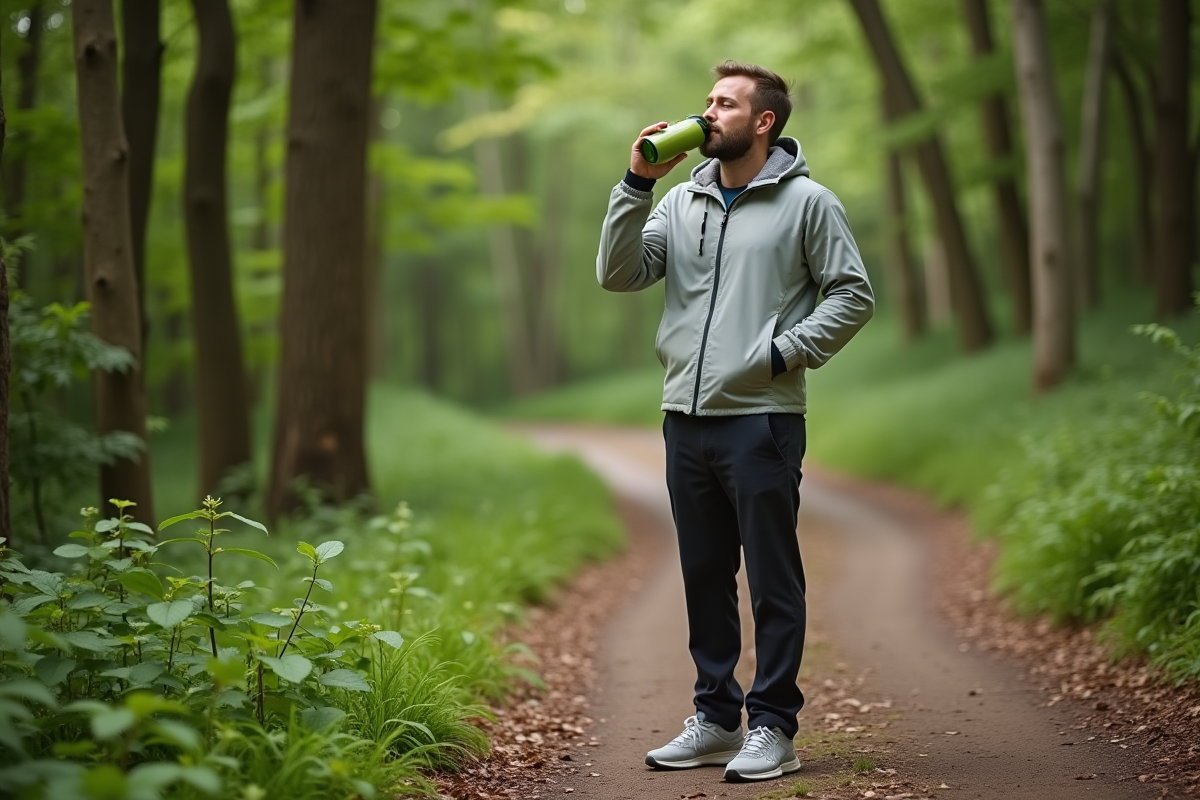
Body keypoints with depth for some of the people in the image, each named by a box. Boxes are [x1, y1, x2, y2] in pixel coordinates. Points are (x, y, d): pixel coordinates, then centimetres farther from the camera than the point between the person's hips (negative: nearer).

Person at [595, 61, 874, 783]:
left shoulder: (807, 201, 0)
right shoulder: (682, 201, 14)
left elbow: (853, 296, -2)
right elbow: (619, 275, 5)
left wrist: (784, 352, -11)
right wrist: (637, 185, -2)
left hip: (762, 420, -5)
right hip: (686, 420, 5)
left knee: (774, 583, 0)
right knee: (705, 579, 12)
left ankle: (772, 727, 7)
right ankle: (715, 719, 23)